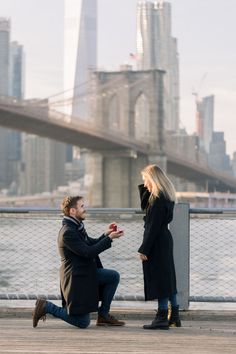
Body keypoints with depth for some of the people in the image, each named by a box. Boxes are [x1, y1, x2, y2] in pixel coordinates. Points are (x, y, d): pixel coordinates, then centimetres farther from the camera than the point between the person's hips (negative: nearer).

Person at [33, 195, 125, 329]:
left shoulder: (77, 227, 8)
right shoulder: (68, 232, -23)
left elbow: (92, 243, 17)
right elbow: (88, 252, -26)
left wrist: (106, 234, 1)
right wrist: (109, 238, -23)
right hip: (76, 279, -9)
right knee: (83, 323, -3)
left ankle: (103, 315, 8)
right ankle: (46, 307, 7)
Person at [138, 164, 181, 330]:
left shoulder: (158, 199, -18)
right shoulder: (166, 197, 12)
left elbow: (153, 226, -21)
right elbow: (145, 206, 25)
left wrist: (144, 249, -19)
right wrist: (145, 189, 12)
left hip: (157, 242, -10)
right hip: (165, 241, 10)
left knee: (159, 279, -6)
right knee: (168, 278, 14)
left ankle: (162, 318, -3)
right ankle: (174, 316, 21)